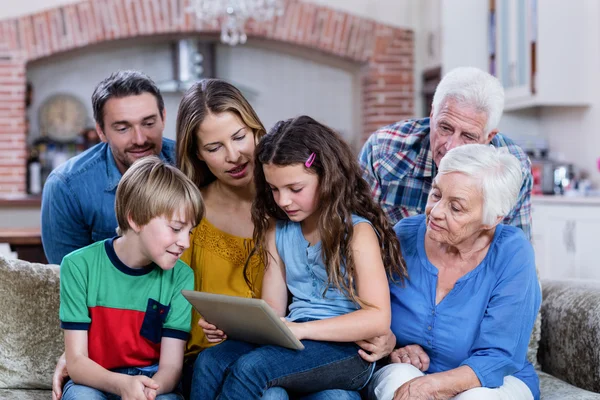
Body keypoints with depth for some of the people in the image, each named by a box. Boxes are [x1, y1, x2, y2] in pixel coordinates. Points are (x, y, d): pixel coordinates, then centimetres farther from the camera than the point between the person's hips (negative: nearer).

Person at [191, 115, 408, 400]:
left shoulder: (357, 231, -6)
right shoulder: (278, 229, 14)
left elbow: (378, 318, -16)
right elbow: (271, 309, 12)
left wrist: (301, 328, -23)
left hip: (347, 350, -6)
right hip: (296, 344, 6)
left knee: (251, 367, -30)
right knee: (208, 362, -20)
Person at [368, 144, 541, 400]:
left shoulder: (512, 254, -16)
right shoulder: (403, 238, -8)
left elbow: (497, 358, -18)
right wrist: (389, 350, -17)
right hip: (401, 379, 2)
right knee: (399, 377, -31)